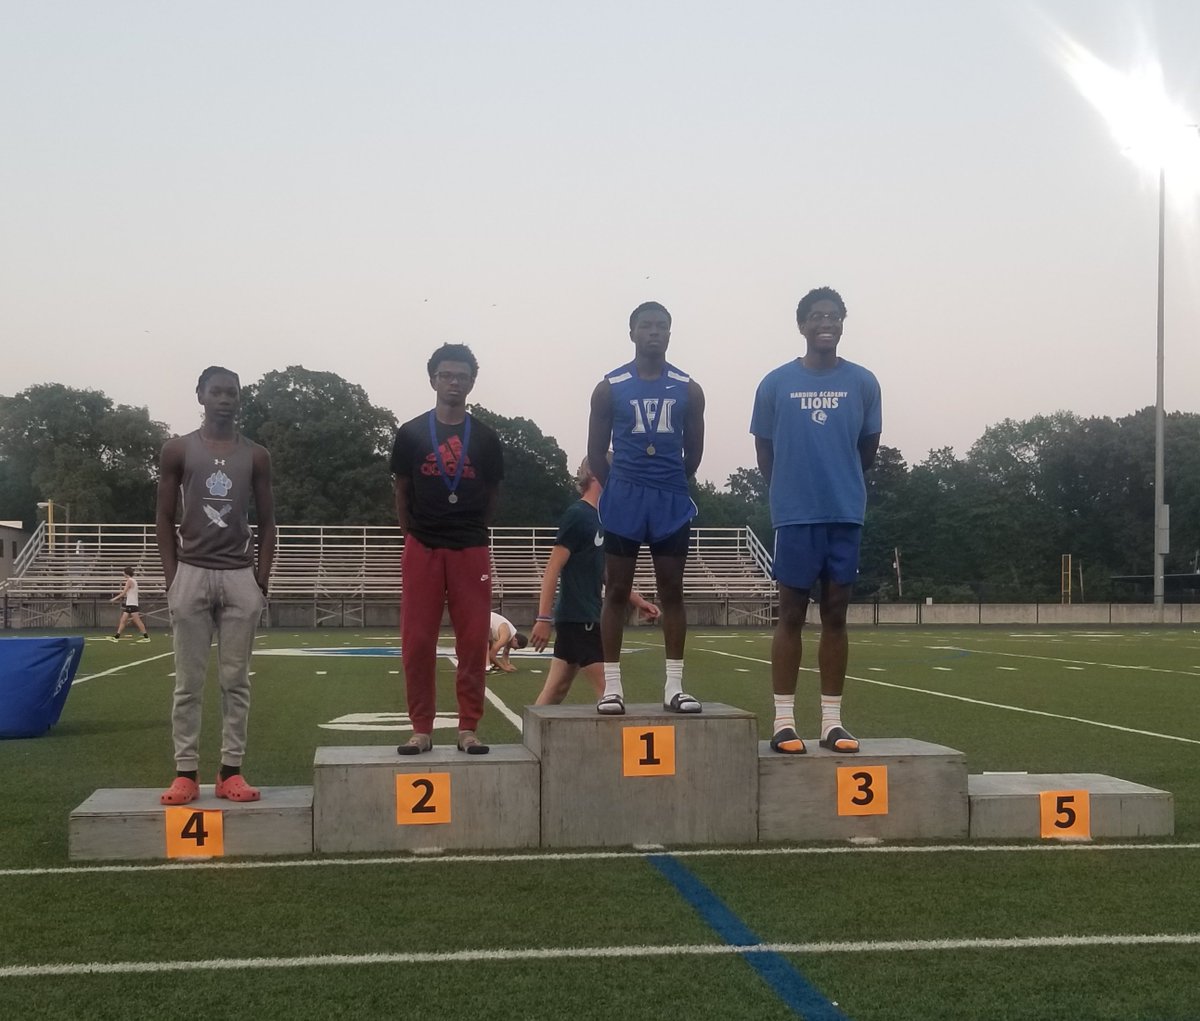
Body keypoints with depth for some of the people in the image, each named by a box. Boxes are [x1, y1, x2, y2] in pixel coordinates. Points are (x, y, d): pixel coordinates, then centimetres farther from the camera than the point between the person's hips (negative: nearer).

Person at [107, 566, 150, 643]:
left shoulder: (129, 581, -10)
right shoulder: (134, 581, 17)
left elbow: (124, 593, -12)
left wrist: (115, 598, -7)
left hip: (131, 604, -10)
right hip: (129, 604, 10)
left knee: (137, 620, -10)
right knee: (123, 620, 7)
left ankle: (146, 637, -11)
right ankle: (117, 637, 7)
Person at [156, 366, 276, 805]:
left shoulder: (256, 455, 8)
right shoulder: (178, 450, 4)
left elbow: (266, 522, 10)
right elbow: (165, 518, 4)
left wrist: (262, 577, 0)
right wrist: (171, 578, -3)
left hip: (240, 576, 1)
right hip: (192, 573, -1)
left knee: (236, 680, 2)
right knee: (188, 682, 1)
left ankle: (231, 771, 6)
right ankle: (185, 772, 4)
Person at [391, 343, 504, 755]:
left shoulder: (485, 438, 6)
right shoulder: (411, 434, 3)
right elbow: (401, 491, 11)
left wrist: (471, 531, 13)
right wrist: (414, 536, 9)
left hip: (471, 551, 1)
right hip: (422, 550, -1)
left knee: (473, 642, 0)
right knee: (417, 643, -1)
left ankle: (468, 729, 8)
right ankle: (421, 729, 8)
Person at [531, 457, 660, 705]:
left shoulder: (599, 517, 14)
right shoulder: (577, 515, -13)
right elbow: (553, 569, -17)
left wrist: (638, 601, 20)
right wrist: (543, 618, -21)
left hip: (587, 617, 9)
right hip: (578, 618, -9)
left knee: (555, 690, 10)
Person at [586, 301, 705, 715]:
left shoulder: (688, 389, 7)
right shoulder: (610, 388, 2)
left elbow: (694, 449, 12)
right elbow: (596, 451, 5)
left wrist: (670, 487, 12)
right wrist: (618, 490, 2)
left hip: (672, 500, 2)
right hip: (624, 497, -2)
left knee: (672, 591, 4)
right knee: (617, 591, 1)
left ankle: (674, 685, 8)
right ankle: (612, 685, 4)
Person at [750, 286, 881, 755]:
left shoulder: (863, 382, 4)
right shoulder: (776, 383, 0)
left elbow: (868, 446, 14)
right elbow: (764, 450, 8)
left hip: (846, 514, 2)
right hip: (795, 515, -2)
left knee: (835, 614, 6)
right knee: (792, 614, 1)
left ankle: (832, 722, 11)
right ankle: (784, 721, 5)